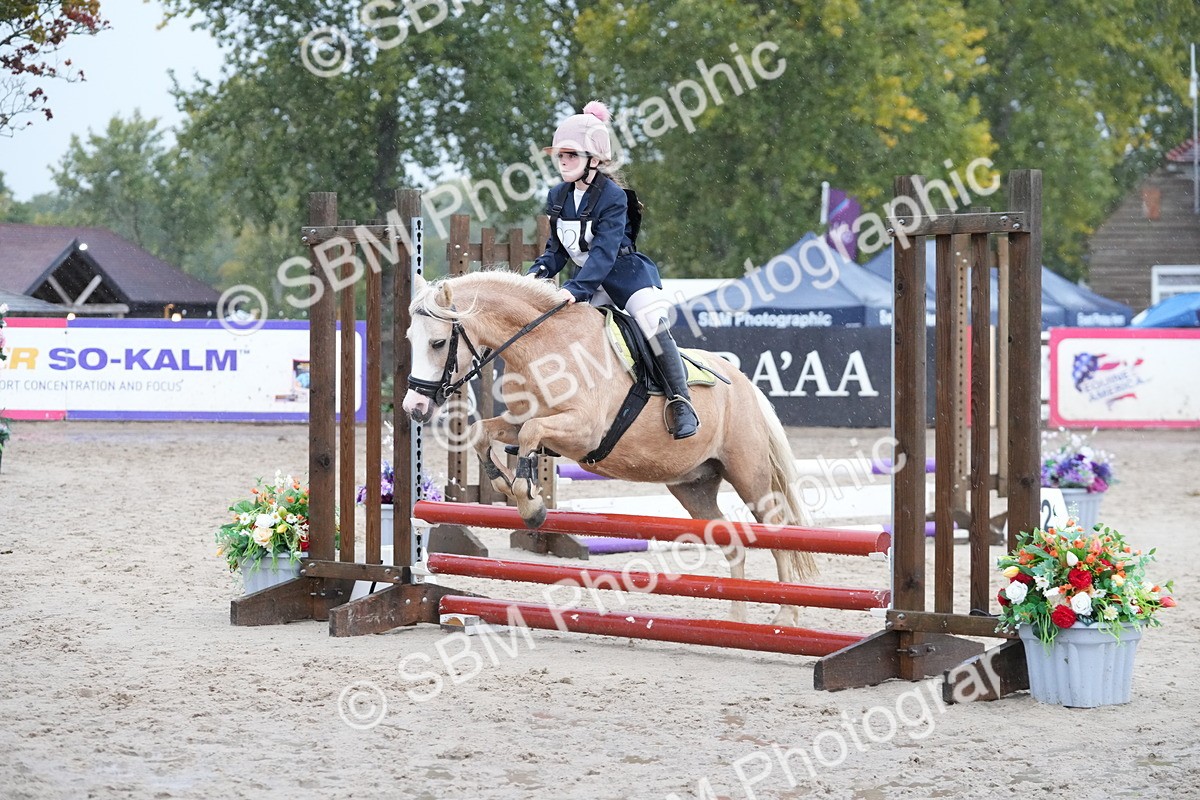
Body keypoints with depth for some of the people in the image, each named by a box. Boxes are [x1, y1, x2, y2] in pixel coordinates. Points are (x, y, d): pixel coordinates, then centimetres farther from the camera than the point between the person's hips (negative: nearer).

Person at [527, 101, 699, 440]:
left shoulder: (612, 197, -18)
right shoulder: (558, 198, 3)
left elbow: (604, 252, -27)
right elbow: (556, 248, 9)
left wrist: (576, 289, -38)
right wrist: (539, 272, -12)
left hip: (627, 275, -7)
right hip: (589, 282, 7)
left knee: (653, 325, -24)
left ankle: (680, 402, -17)